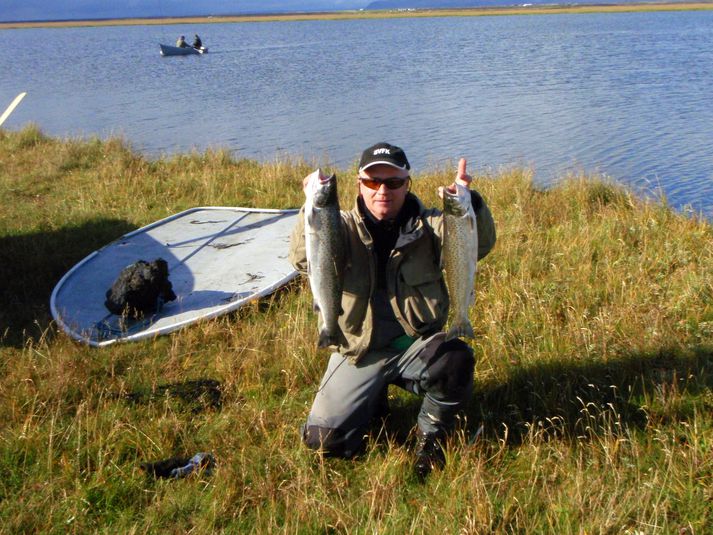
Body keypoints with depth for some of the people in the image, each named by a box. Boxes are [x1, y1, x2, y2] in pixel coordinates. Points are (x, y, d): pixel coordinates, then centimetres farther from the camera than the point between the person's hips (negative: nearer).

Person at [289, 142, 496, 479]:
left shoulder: (428, 226, -3)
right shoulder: (344, 229, -4)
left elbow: (479, 245, -20)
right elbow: (303, 260, -23)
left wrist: (467, 202, -39)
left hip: (417, 343, 0)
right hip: (360, 352, 0)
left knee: (456, 359, -32)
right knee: (324, 439, -10)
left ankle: (430, 434, -1)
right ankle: (372, 400, 24)